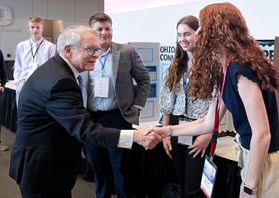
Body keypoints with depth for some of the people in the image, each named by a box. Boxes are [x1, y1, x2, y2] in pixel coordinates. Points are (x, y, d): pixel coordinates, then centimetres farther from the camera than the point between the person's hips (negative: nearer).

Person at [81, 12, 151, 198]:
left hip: (118, 118, -3)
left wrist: (136, 106, 0)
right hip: (90, 120, 3)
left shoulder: (127, 52, -2)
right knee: (99, 169, 15)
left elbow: (144, 79, 5)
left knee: (122, 168, 4)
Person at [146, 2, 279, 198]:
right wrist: (166, 131, 10)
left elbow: (262, 134, -26)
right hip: (251, 153, 8)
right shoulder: (225, 73, 6)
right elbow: (208, 123, 10)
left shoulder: (240, 70, -23)